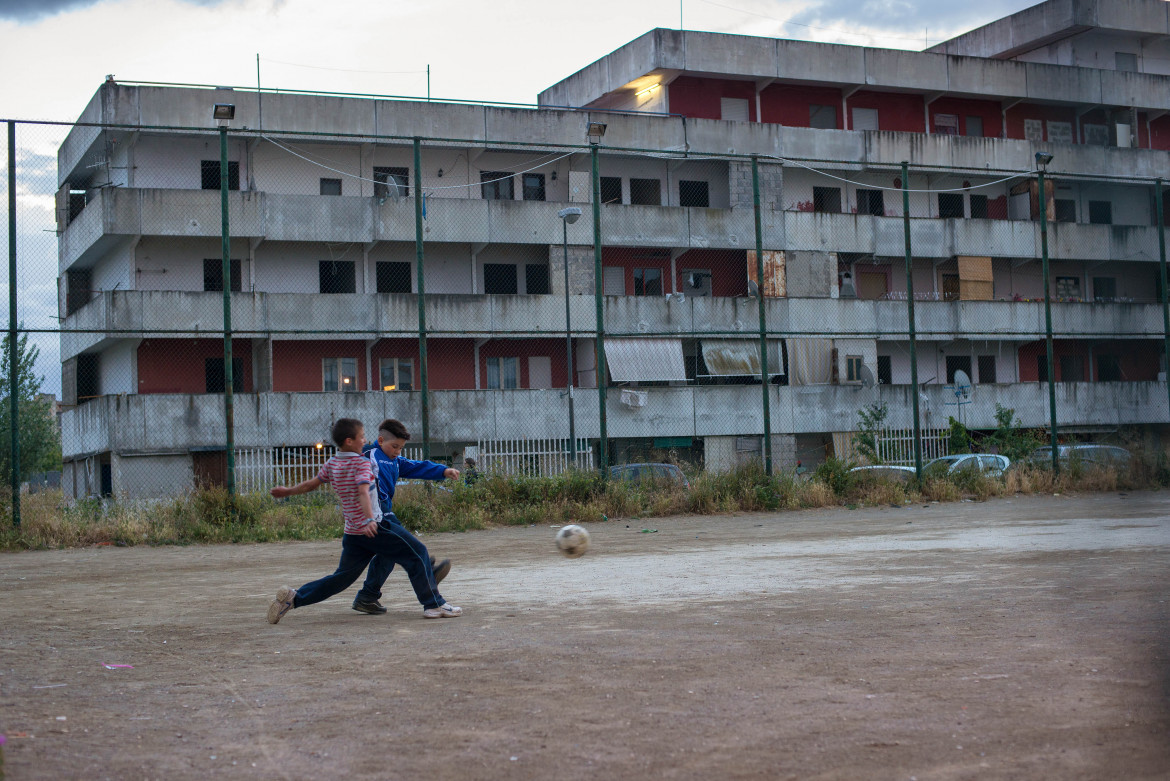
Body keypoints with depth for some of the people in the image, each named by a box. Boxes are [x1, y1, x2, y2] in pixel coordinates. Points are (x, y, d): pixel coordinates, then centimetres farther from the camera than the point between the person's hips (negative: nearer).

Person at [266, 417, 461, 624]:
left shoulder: (331, 465, 11)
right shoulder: (362, 462, -10)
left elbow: (311, 484, 23)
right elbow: (363, 492, -25)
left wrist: (287, 491, 41)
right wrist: (370, 519, -39)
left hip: (352, 533, 8)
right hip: (375, 529, -8)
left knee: (342, 578, 17)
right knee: (417, 554, -1)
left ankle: (293, 597, 10)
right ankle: (434, 604, -4)